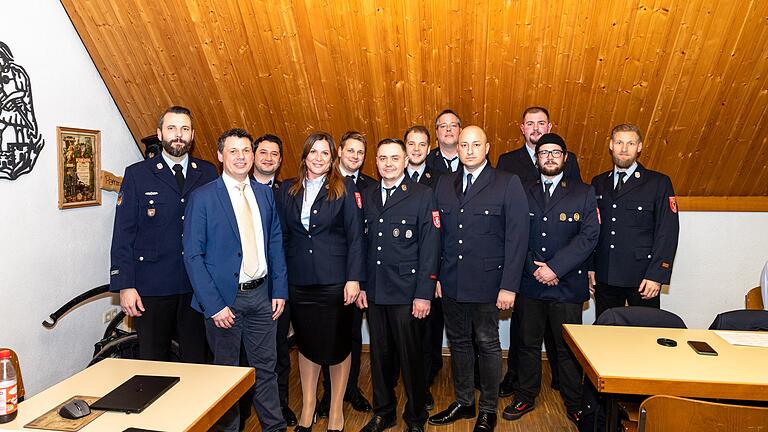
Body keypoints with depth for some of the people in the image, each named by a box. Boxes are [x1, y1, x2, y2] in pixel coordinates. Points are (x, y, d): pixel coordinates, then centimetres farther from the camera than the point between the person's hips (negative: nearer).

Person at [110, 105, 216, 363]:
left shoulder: (207, 173, 6)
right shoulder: (137, 174, 1)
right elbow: (123, 234, -1)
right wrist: (124, 286, -8)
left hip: (197, 284, 2)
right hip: (151, 286, -1)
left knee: (197, 361, 11)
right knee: (154, 363, 10)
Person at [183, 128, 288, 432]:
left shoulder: (265, 193, 6)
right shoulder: (203, 197, -8)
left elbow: (275, 244, 9)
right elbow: (193, 255, -10)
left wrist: (280, 290, 3)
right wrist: (213, 304, -15)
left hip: (262, 293, 4)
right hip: (225, 296, -4)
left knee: (265, 367, 15)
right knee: (226, 371, 13)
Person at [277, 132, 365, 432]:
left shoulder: (345, 189, -2)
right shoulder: (288, 190, 8)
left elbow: (355, 236, -5)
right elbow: (283, 235, 8)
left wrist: (354, 278, -11)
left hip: (335, 280, -2)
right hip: (299, 281, 3)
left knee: (338, 345, 9)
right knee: (306, 343, 15)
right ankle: (307, 408, 34)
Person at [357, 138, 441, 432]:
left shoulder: (422, 195, -4)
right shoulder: (367, 196, 10)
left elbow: (430, 247, -8)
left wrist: (424, 294, -13)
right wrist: (360, 285, 7)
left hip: (407, 294, -4)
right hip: (374, 292, 4)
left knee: (410, 357, 7)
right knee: (380, 355, 15)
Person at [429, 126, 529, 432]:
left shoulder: (508, 184, -6)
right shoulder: (444, 184, 8)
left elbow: (517, 237, -9)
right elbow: (438, 232, 9)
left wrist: (509, 286, -13)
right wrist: (436, 275, 4)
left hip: (487, 284, -4)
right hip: (451, 283, 4)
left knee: (487, 345, 10)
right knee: (458, 343, 16)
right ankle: (463, 403, 35)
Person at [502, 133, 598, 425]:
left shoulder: (584, 193, 3)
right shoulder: (522, 192, 8)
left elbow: (589, 236, -7)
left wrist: (554, 267, -14)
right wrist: (534, 267, -9)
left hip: (568, 284, -1)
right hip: (529, 283, 2)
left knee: (568, 348, 8)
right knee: (528, 344, 13)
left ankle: (574, 405, 26)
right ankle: (525, 397, 30)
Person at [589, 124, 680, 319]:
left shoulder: (659, 183, 0)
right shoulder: (598, 183, 10)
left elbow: (668, 232, -6)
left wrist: (656, 275, -12)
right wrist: (589, 266, 4)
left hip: (642, 277, -3)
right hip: (604, 277, 3)